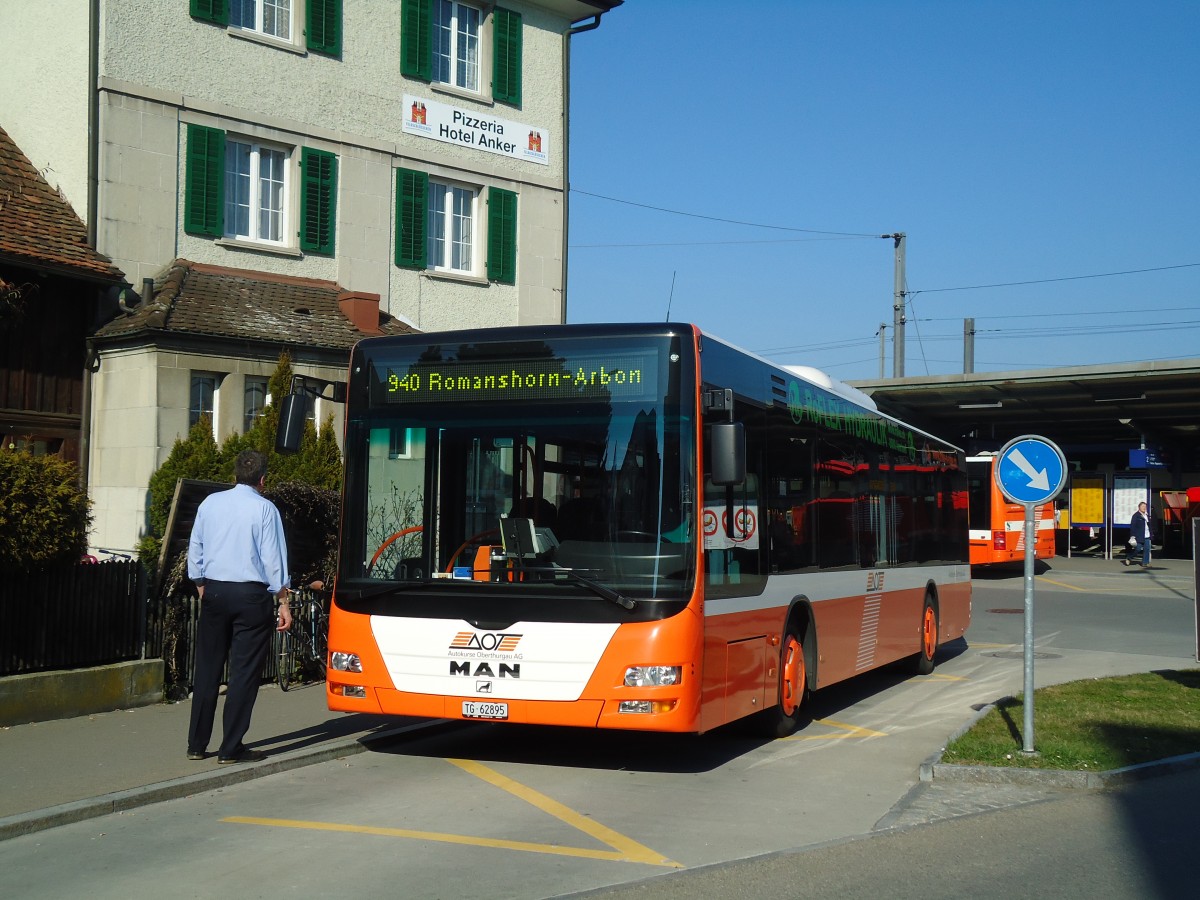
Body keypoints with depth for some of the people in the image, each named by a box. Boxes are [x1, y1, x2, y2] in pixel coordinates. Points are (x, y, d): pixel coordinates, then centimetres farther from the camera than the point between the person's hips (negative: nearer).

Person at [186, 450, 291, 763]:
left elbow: (195, 550, 11)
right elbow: (273, 559, -8)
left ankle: (197, 745, 16)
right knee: (244, 672, 1)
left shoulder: (210, 503, 5)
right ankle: (231, 749, 2)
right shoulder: (264, 509, -8)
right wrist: (283, 602, -2)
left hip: (213, 592, 4)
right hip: (251, 595, -4)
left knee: (207, 668, 12)